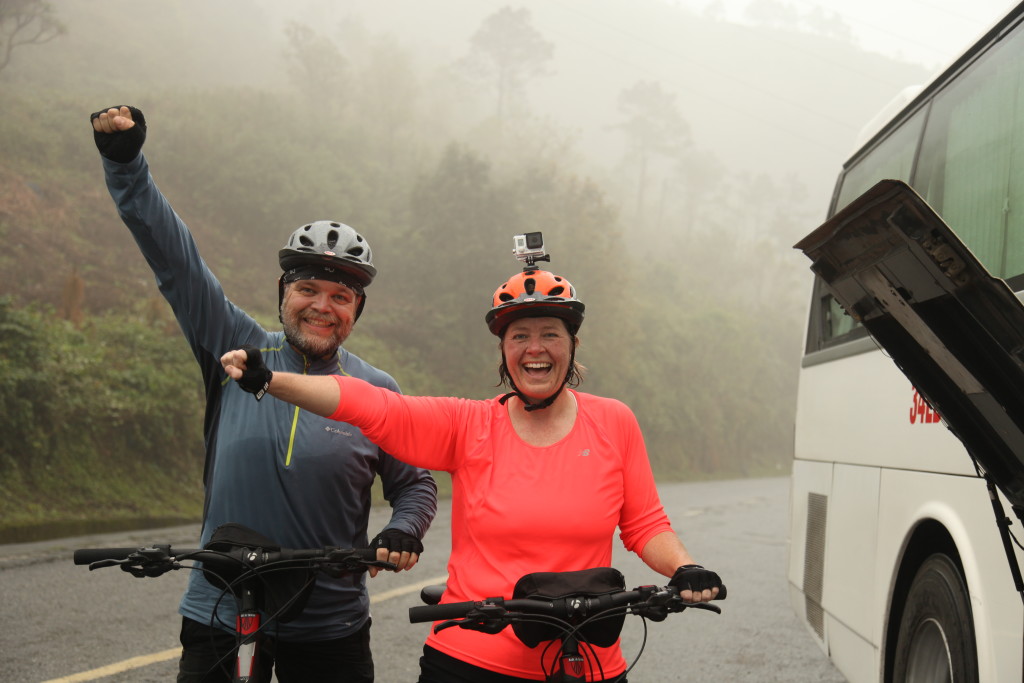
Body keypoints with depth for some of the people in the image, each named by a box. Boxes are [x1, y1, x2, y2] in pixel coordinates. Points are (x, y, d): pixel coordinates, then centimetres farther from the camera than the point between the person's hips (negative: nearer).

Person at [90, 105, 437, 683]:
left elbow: (415, 482, 10)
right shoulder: (238, 352, -2)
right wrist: (125, 159, -12)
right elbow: (172, 254, -5)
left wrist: (404, 531, -11)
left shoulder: (376, 391, 0)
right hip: (219, 619, 0)